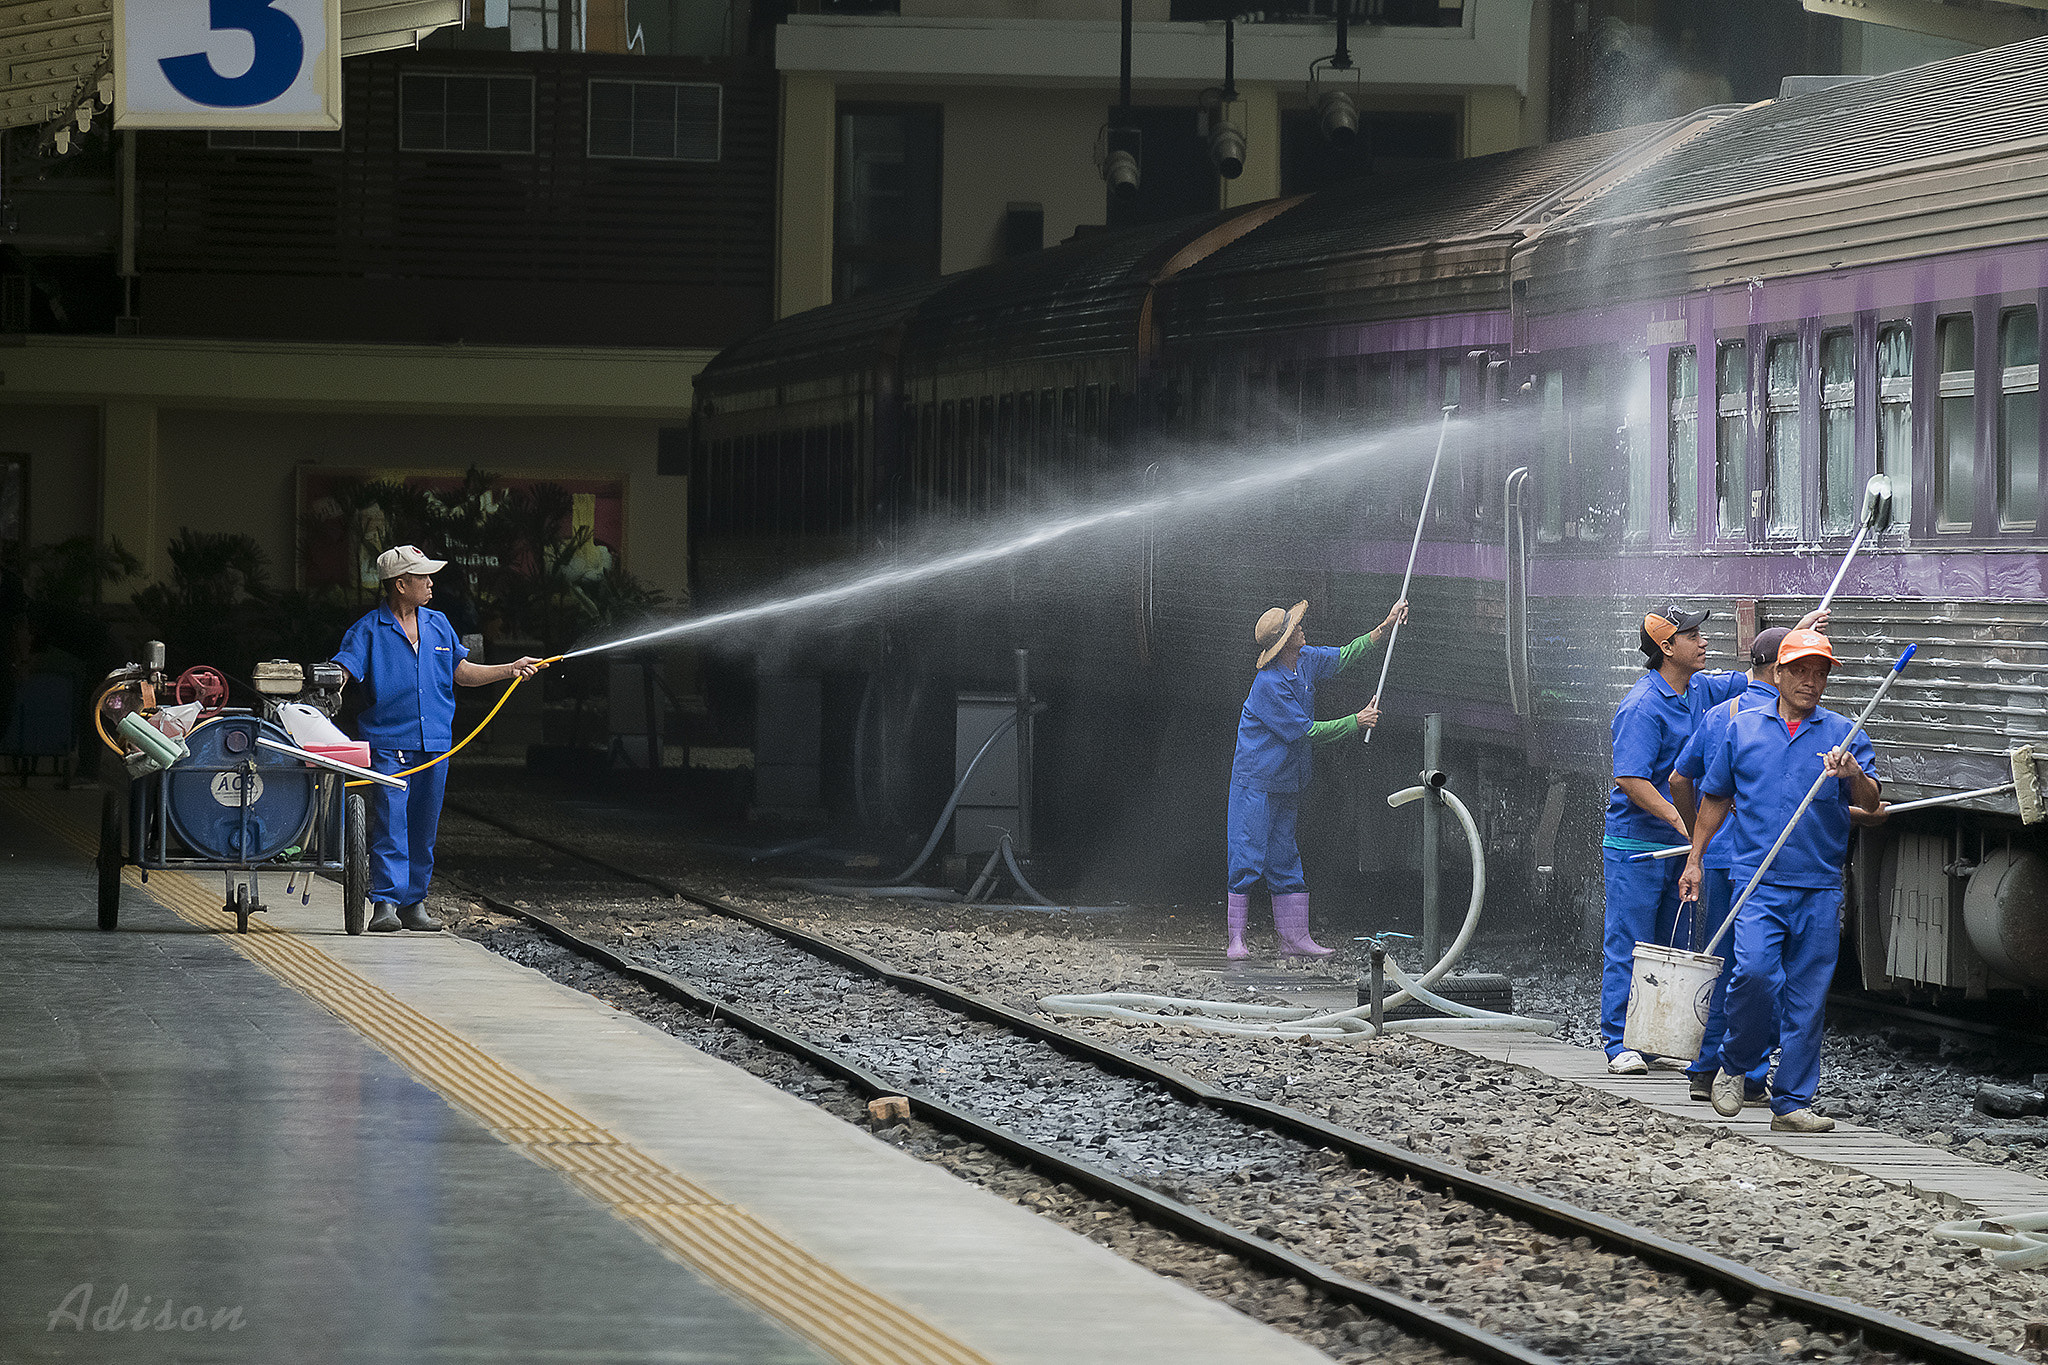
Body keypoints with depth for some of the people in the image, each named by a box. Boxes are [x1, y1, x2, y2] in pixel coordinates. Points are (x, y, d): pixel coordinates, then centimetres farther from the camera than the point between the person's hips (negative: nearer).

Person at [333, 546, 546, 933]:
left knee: (423, 828, 8)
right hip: (388, 742, -5)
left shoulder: (438, 625, 14)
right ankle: (385, 904, -14)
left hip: (434, 742, 5)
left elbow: (462, 672, 18)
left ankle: (414, 904, 16)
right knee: (390, 823, -13)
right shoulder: (369, 631, -2)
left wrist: (511, 669, 11)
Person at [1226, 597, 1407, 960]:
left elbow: (1343, 657, 20)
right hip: (1256, 783, -9)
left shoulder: (1306, 659, 2)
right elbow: (1307, 732, -19)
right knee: (1247, 859, -7)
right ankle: (1235, 939, -3)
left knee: (1285, 860, 10)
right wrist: (1357, 722, -12)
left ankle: (1294, 937, 11)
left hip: (1286, 785, 9)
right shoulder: (1269, 684, -23)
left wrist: (1386, 626, 14)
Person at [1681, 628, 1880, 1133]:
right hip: (1759, 880, -1)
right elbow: (1715, 798, 20)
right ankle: (1734, 1064, 2)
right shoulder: (1742, 728, 11)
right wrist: (1695, 858, 17)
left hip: (1820, 887, 1)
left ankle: (1791, 1103, 6)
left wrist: (1853, 774, -23)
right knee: (1756, 972, -21)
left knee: (1807, 998, 0)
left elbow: (1869, 802, -2)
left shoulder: (1844, 733, 8)